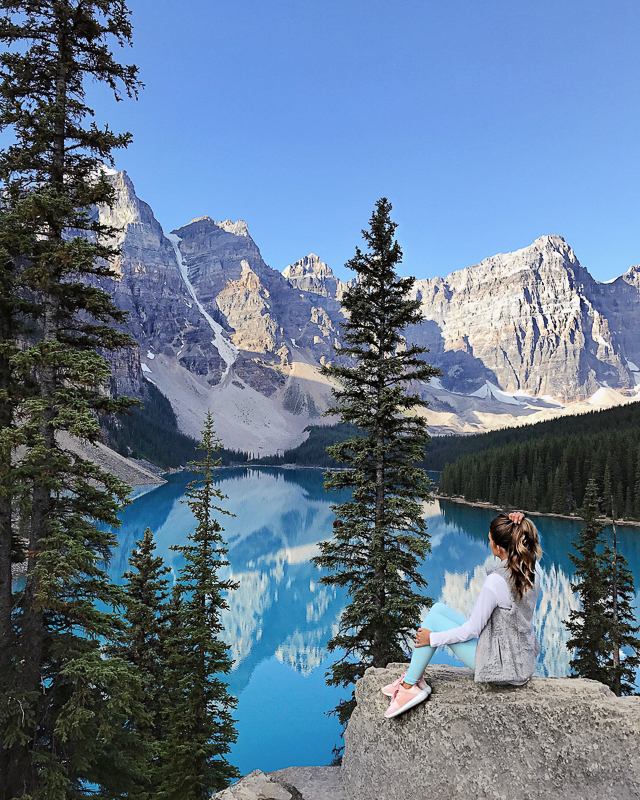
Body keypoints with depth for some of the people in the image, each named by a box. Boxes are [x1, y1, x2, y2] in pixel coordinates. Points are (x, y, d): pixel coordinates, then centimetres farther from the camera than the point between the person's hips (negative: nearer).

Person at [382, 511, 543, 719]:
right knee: (439, 608, 8)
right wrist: (516, 526, -3)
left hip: (502, 668, -8)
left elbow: (472, 629, -21)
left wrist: (433, 638, -7)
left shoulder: (496, 581, -30)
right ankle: (413, 677, 16)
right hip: (524, 659, 9)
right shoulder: (533, 567, -7)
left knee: (434, 619, -2)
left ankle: (409, 686, 9)